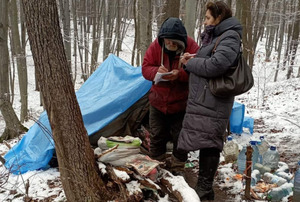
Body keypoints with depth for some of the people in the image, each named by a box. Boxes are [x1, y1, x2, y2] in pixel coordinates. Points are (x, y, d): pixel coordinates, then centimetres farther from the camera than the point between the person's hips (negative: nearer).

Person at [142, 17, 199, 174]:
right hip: (158, 101, 2)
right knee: (157, 136, 14)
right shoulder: (156, 46, -8)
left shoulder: (191, 47, -15)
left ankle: (177, 167, 28)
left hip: (181, 103, -2)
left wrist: (180, 74, -32)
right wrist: (156, 71, -26)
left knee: (180, 137, 9)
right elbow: (145, 68, -4)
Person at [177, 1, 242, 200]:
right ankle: (203, 186, 26)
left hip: (212, 102, -9)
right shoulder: (216, 36, 20)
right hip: (202, 100, 9)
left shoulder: (230, 37, -9)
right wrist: (193, 60, 1)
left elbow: (216, 65, -23)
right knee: (204, 142, 14)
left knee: (209, 143, -5)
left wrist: (190, 62, -9)